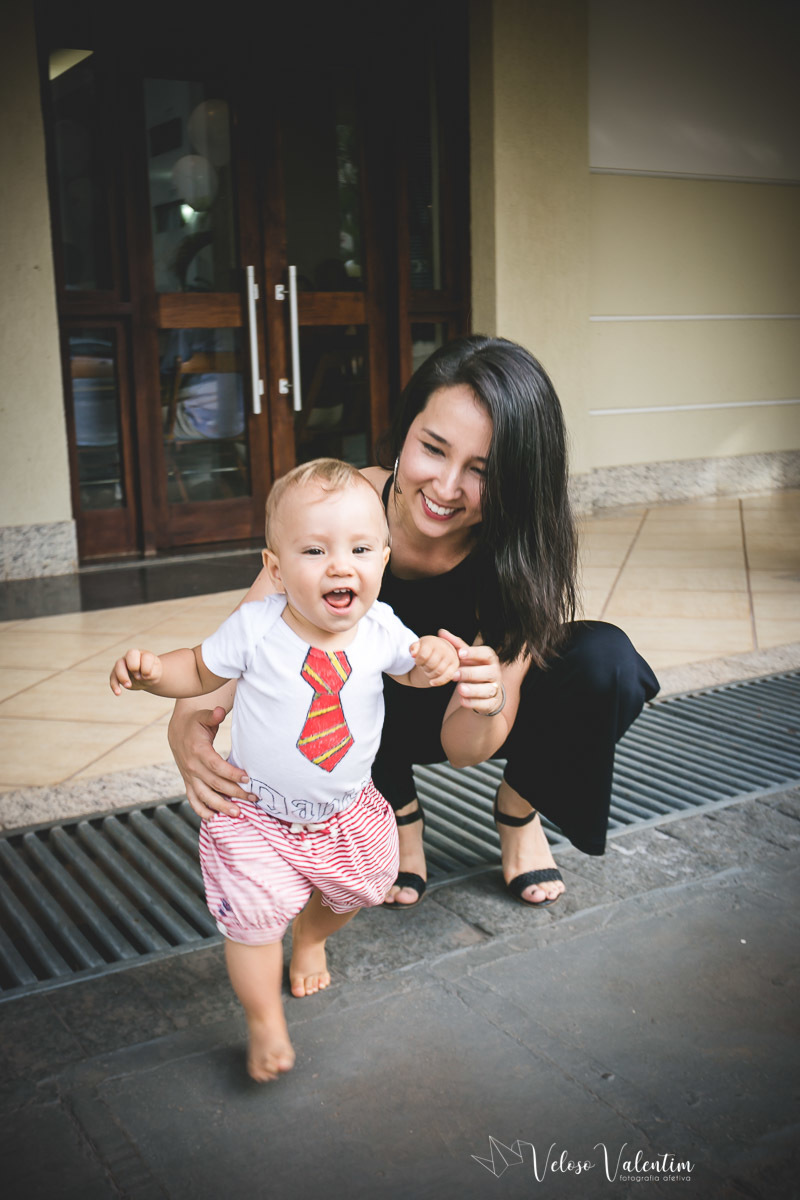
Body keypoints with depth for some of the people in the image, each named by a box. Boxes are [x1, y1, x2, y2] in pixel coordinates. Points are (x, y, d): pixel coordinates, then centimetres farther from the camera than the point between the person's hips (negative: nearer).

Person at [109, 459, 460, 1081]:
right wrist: (153, 670, -26)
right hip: (257, 814, -3)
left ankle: (310, 938, 58)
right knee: (254, 914, -10)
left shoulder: (380, 627, -15)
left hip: (346, 812, 4)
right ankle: (266, 1023, 19)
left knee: (355, 891, 22)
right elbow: (201, 670, -6)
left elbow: (408, 668, 6)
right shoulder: (256, 627, -23)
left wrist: (434, 660, -18)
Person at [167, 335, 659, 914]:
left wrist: (485, 706, -54)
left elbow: (464, 749, -30)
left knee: (606, 660, -30)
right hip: (387, 718, 1)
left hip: (476, 728, -1)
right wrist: (188, 724, -52)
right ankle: (399, 813, -3)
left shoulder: (523, 549, -31)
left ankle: (518, 808, 1)